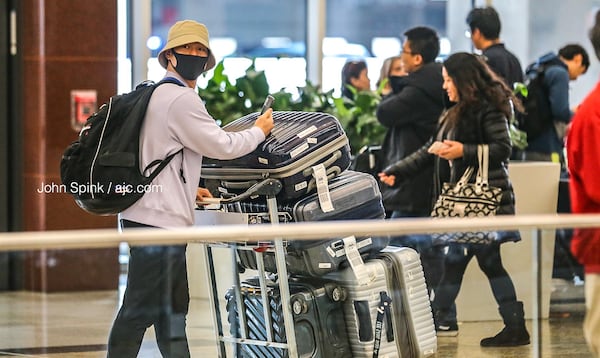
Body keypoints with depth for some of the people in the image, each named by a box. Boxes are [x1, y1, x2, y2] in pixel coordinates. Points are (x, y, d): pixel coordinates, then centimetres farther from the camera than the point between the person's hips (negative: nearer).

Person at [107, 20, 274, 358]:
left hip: (158, 217, 11)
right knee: (141, 309, -8)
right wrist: (260, 131, 7)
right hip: (158, 220, -11)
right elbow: (222, 145, -9)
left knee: (174, 308, 15)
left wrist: (187, 188, 24)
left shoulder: (157, 95, 19)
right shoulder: (182, 100, -12)